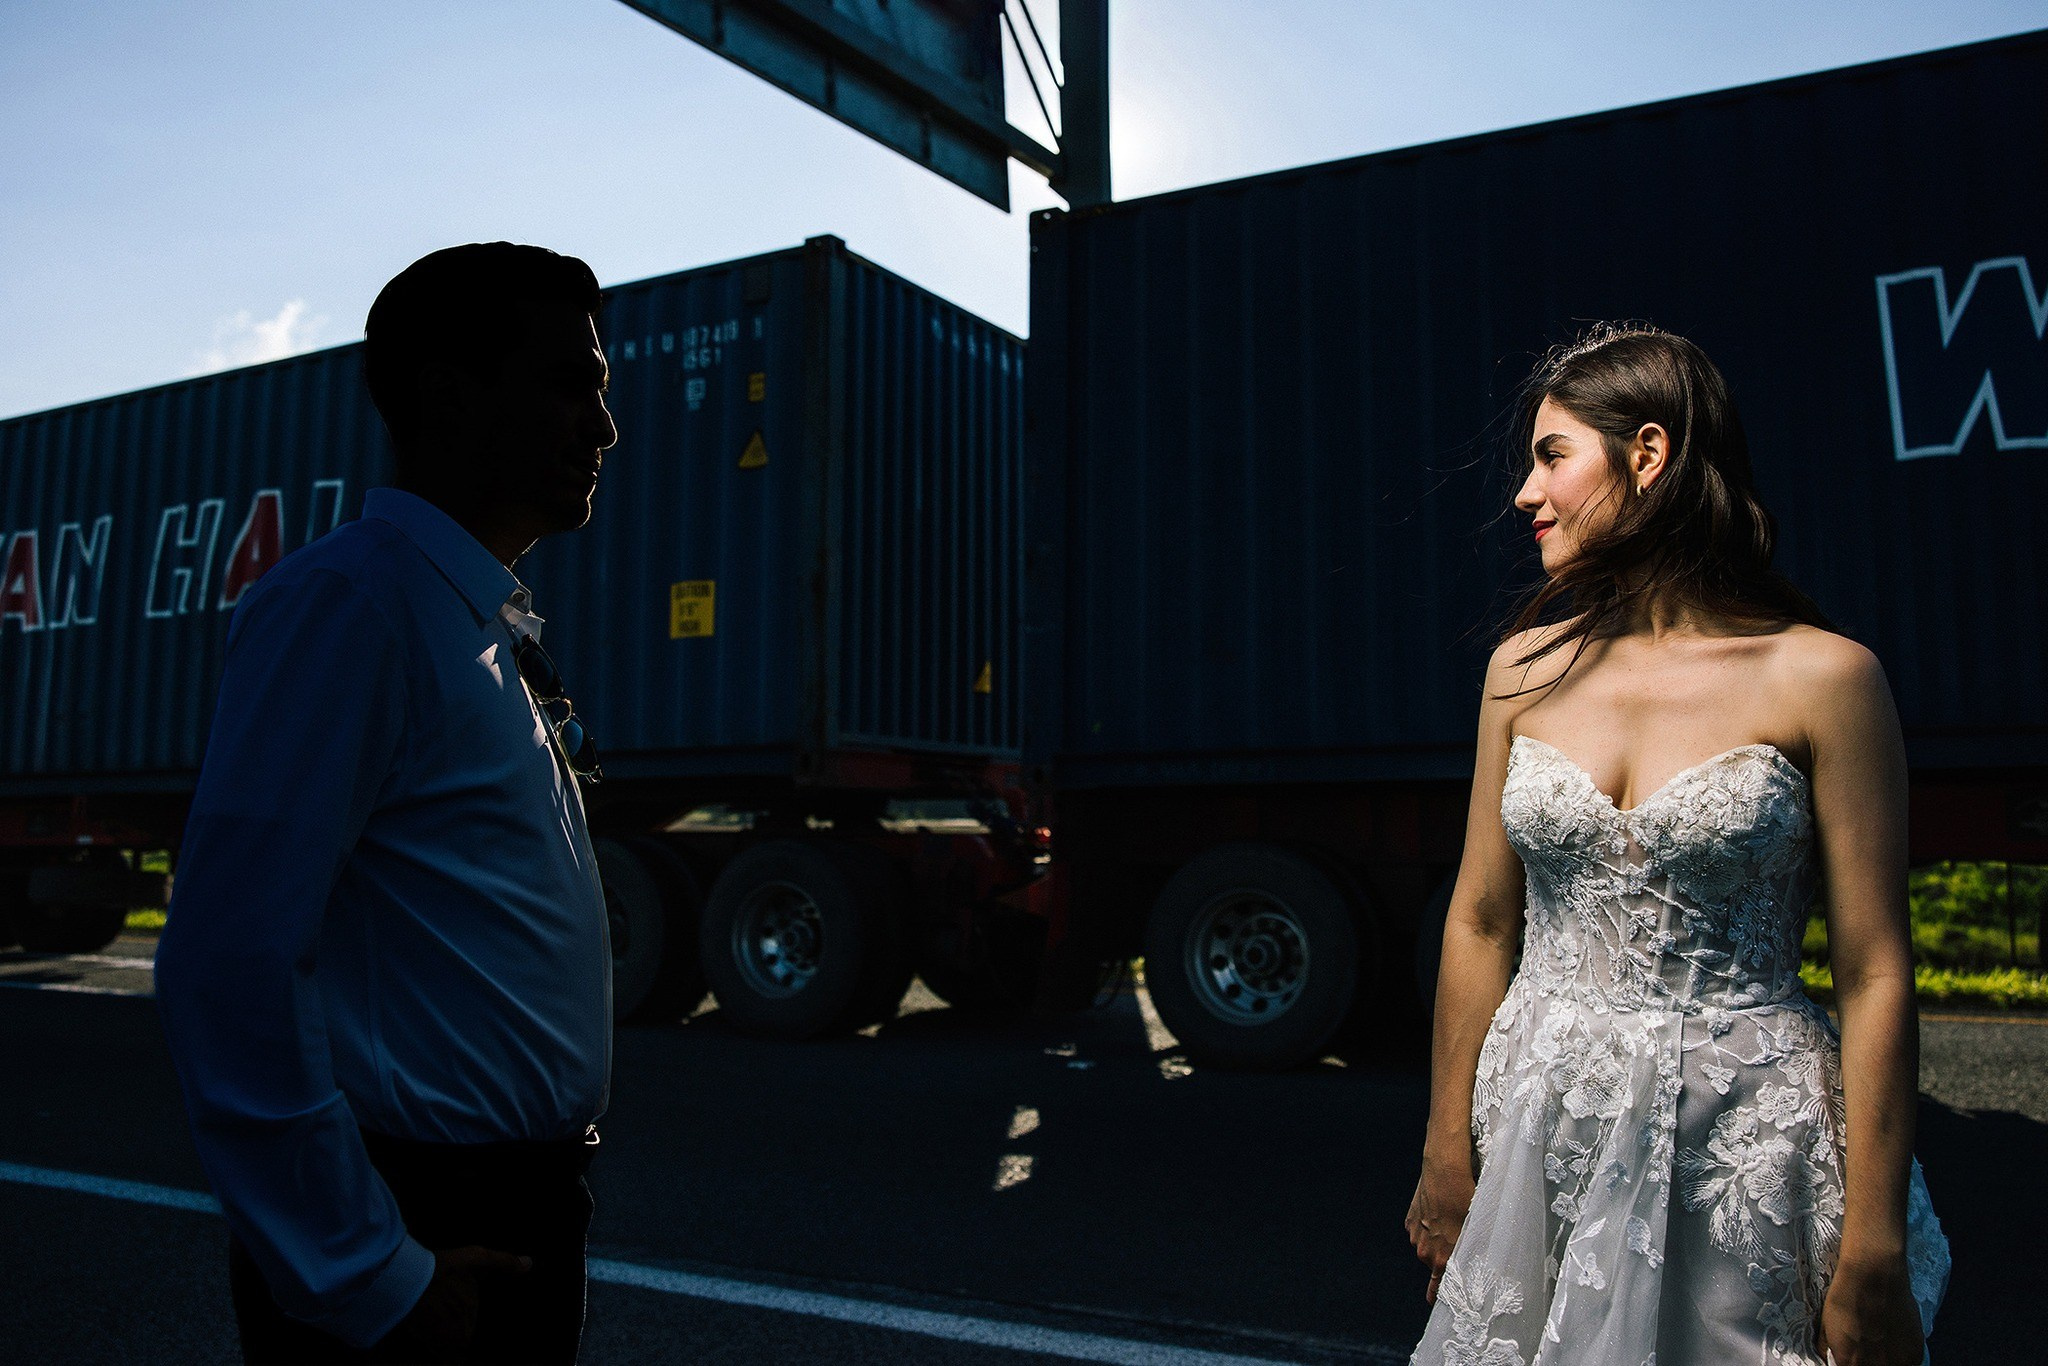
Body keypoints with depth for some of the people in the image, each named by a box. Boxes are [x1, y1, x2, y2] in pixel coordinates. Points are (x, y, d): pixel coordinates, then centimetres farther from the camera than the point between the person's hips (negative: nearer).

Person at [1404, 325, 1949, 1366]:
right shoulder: (1527, 669, 2)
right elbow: (1480, 924, 5)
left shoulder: (1821, 678, -9)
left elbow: (1873, 979, -8)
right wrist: (1448, 1152, 5)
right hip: (1541, 1137, 4)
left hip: (1743, 1144, -3)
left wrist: (1874, 1250, -9)